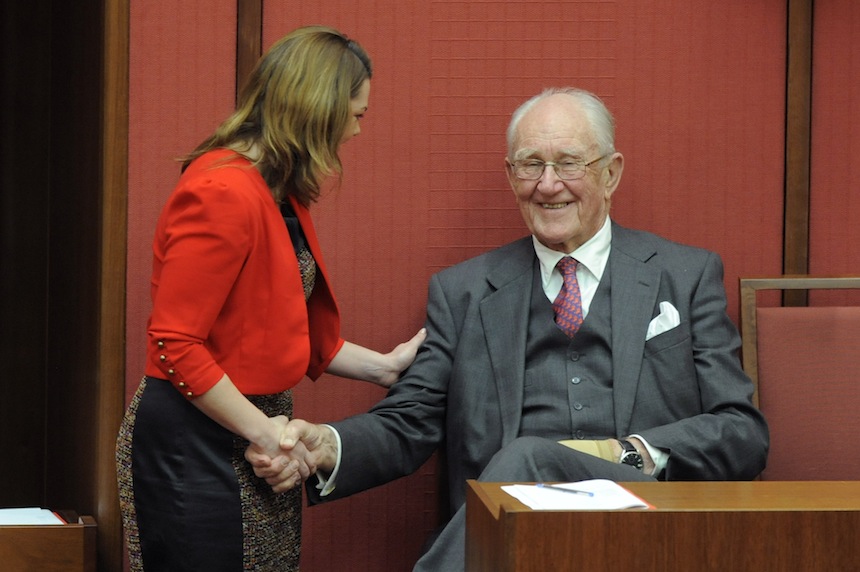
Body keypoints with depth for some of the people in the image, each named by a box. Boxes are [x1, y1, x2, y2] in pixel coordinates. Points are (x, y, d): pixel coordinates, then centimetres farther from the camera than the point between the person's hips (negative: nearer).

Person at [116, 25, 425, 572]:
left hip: (256, 432, 9)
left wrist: (383, 366, 16)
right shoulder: (225, 193, -18)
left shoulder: (283, 194, 12)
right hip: (195, 439, -9)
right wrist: (262, 431, -17)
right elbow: (176, 344, -20)